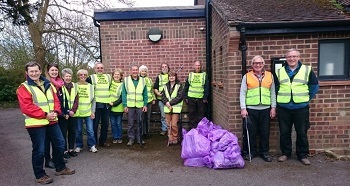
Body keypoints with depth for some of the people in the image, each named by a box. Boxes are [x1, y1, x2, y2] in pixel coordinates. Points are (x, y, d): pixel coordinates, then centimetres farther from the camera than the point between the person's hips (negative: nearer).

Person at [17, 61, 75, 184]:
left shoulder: (47, 84, 11)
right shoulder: (24, 87, -8)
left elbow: (56, 100, 11)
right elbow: (26, 107, -18)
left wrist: (55, 111, -9)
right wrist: (45, 115, -20)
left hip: (52, 121, 7)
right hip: (36, 124, -6)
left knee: (59, 144, 14)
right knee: (39, 150, 2)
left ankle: (60, 168, 32)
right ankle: (39, 175, 21)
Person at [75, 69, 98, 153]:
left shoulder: (90, 86, 6)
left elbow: (93, 100, 6)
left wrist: (93, 111, 1)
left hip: (88, 112, 0)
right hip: (78, 112, 0)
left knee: (90, 130, 1)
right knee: (78, 130, 8)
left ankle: (92, 146, 14)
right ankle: (79, 146, 23)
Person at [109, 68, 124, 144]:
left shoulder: (122, 85, -5)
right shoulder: (110, 82, 5)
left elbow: (122, 97, -9)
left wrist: (114, 103, -16)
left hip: (119, 108, -3)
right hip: (110, 107, 3)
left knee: (119, 124, 7)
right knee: (113, 123, 10)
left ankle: (119, 138, 21)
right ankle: (115, 138, 22)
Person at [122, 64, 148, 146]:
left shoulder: (142, 80, 6)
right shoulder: (126, 80, 1)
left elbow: (145, 94, 7)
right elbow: (124, 94, 0)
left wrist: (145, 105, 0)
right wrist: (125, 105, -6)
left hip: (140, 105, 1)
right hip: (130, 105, -1)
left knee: (139, 123, 8)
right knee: (130, 123, 5)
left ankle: (139, 138, 21)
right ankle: (131, 138, 17)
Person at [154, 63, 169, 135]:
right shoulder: (159, 77, 13)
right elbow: (155, 88, 9)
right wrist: (158, 93, -9)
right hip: (161, 99, 1)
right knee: (163, 115, 3)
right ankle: (164, 129, 13)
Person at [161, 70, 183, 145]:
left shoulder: (179, 86, -1)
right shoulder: (166, 86, 13)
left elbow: (179, 97, -9)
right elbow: (163, 96, 8)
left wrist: (170, 103, -14)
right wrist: (166, 102, -11)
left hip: (175, 107, -4)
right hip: (167, 107, 4)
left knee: (174, 124, -6)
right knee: (169, 125, 6)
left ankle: (175, 138, 11)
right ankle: (170, 139, 16)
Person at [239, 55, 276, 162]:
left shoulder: (270, 76, 9)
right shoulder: (247, 76, 3)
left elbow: (273, 92, 11)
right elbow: (242, 93, 1)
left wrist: (273, 107, 5)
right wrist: (243, 108, -6)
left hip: (265, 109, 2)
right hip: (251, 109, -2)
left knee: (265, 132, 9)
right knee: (250, 132, 4)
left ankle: (264, 152, 23)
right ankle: (249, 152, 19)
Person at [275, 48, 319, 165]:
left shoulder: (307, 70, 1)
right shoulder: (279, 72, 6)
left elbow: (314, 85, 8)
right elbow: (275, 87, 15)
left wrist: (307, 98, 4)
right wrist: (280, 98, 8)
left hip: (301, 107, -1)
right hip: (283, 108, 2)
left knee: (302, 133, 5)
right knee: (284, 132, 7)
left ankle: (303, 155, 19)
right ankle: (285, 153, 22)